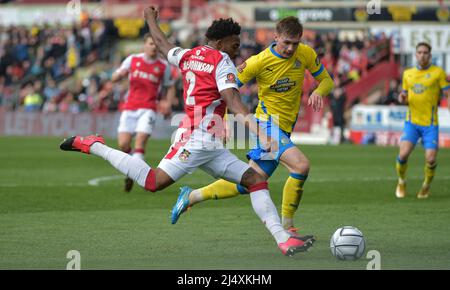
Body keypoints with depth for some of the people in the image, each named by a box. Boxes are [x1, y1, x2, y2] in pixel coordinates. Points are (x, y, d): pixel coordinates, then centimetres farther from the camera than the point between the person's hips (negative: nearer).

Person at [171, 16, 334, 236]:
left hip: (283, 129, 6)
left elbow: (326, 80, 10)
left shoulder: (306, 54, -2)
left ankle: (192, 196, 24)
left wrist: (318, 92, -13)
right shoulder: (260, 61, -14)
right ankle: (287, 227, -15)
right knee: (301, 165, -27)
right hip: (268, 123, -6)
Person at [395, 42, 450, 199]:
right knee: (403, 154, -15)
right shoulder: (408, 74, 11)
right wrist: (402, 98, -4)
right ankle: (401, 182, 13)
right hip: (412, 122, 2)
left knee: (430, 159, -10)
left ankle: (426, 186, 20)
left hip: (430, 124, -2)